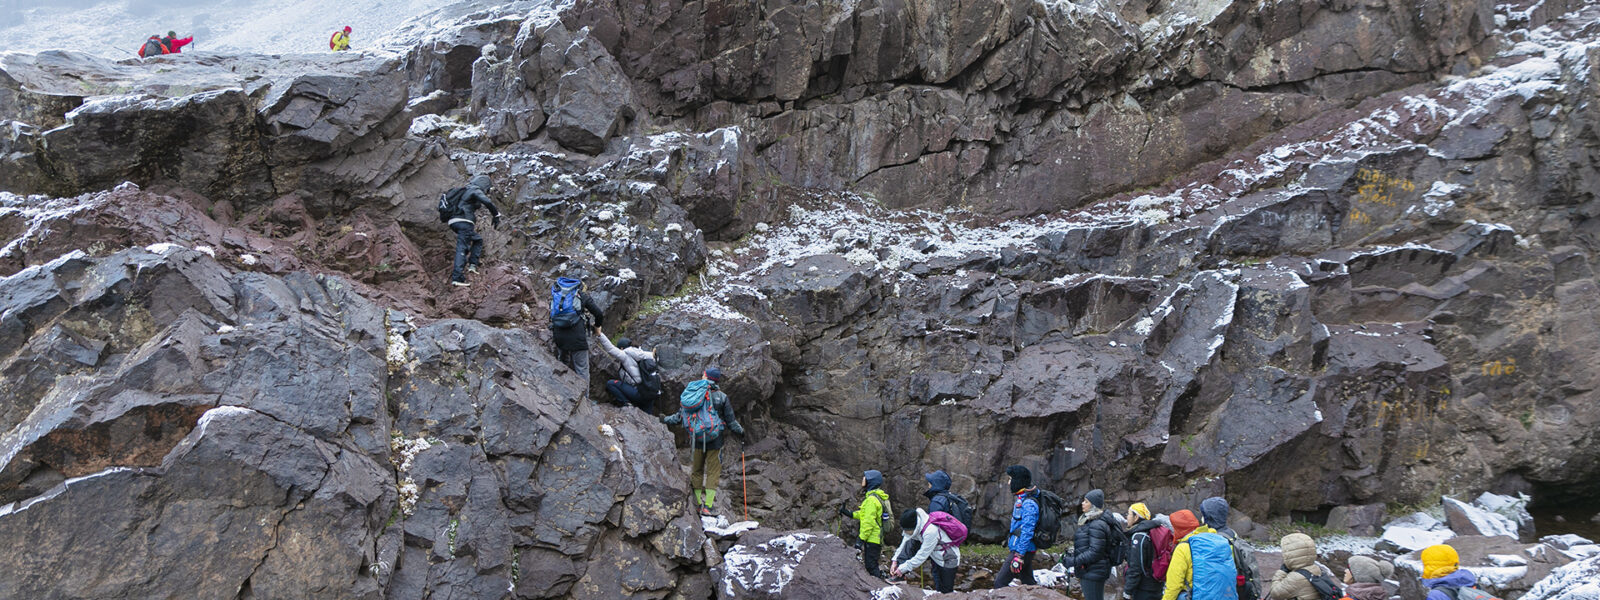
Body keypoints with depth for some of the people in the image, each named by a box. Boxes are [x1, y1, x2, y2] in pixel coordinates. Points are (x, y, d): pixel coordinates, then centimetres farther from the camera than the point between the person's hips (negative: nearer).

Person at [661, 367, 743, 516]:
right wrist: (740, 431, 18)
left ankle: (700, 505, 16)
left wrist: (665, 420, 24)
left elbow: (680, 416, 6)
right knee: (713, 472, 4)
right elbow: (730, 420, 0)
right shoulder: (721, 397, -4)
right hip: (715, 441, -2)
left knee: (696, 471, 15)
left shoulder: (692, 393, 1)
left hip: (696, 441, 2)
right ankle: (708, 506, -3)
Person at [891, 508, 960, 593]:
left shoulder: (931, 531, -37)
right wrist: (895, 560, -12)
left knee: (945, 592, -3)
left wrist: (903, 569, -25)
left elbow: (922, 556, -30)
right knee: (909, 543, -14)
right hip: (934, 554, 7)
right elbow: (903, 544, -4)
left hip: (948, 559, -7)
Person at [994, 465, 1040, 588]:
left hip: (1022, 550, -10)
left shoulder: (1029, 503, -20)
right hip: (1021, 549, 10)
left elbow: (1027, 532, -25)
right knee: (1029, 583, 15)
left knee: (1000, 583, -8)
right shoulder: (1022, 499, 12)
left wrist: (1018, 556, -27)